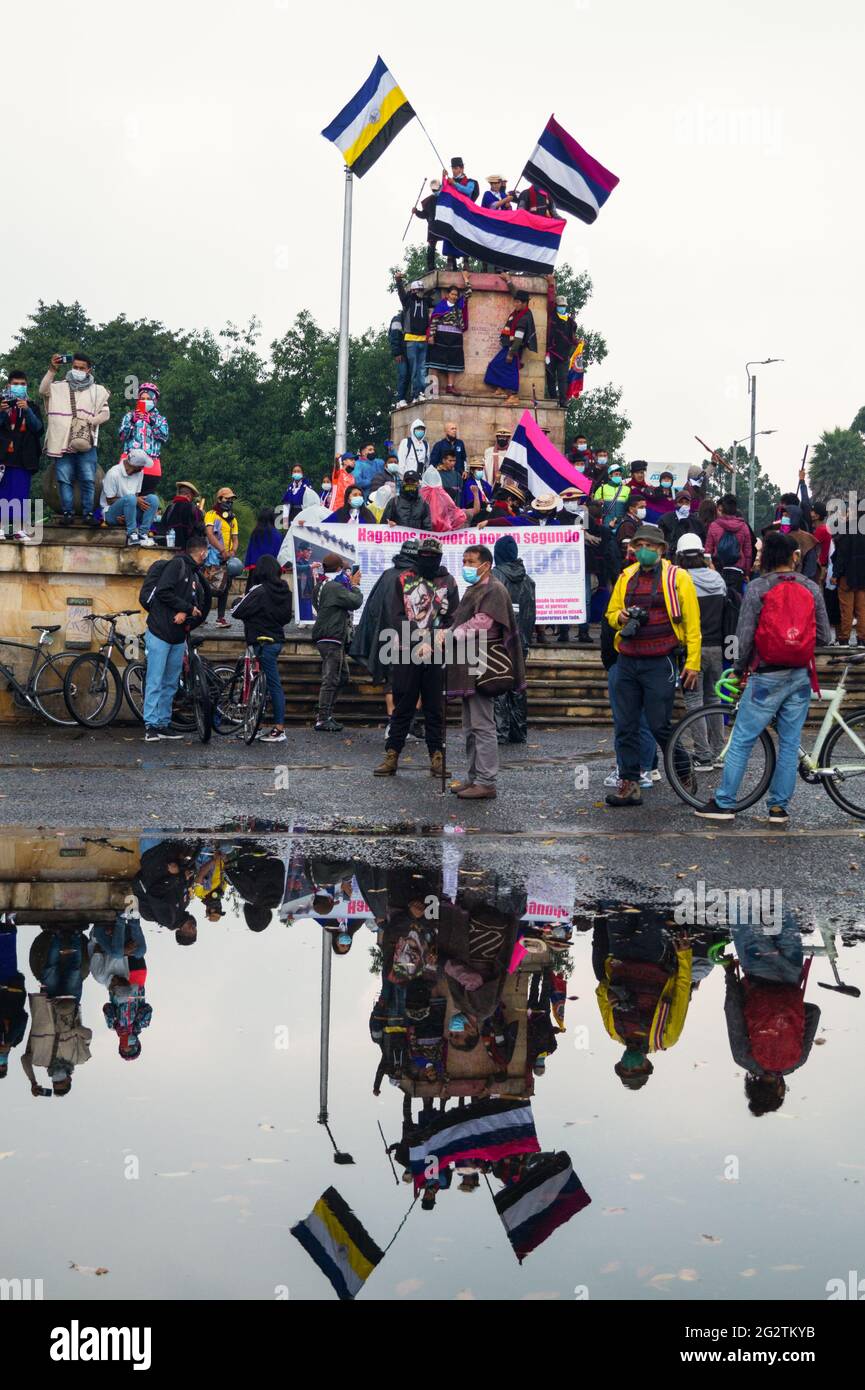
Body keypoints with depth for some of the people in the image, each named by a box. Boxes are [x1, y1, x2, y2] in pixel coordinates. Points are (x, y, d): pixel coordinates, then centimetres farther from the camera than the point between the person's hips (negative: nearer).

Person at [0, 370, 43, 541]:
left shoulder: (32, 407, 12)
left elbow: (39, 429, -1)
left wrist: (28, 411, -16)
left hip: (23, 458, 1)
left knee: (21, 493, -1)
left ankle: (18, 529, 1)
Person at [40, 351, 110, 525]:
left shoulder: (97, 390, 11)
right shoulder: (60, 387, 11)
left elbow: (105, 414, 7)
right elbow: (43, 390, -6)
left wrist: (89, 422, -11)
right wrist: (52, 370, -14)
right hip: (62, 442, 1)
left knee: (88, 480, -5)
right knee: (64, 480, -1)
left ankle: (88, 513, 1)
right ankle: (67, 512, 4)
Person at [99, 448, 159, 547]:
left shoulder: (139, 472, 2)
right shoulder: (113, 473, -19)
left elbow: (137, 495, 7)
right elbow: (110, 500, -15)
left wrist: (139, 501, -18)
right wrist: (136, 500, -21)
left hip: (128, 512, 6)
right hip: (111, 513, -6)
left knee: (153, 499, -16)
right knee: (130, 498, -35)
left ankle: (143, 534, -24)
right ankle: (132, 535, -30)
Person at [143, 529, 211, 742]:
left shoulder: (198, 578, 16)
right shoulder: (177, 564, -6)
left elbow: (201, 608, 12)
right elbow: (163, 591, -17)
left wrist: (186, 614, -10)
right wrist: (188, 608, -11)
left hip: (178, 637, 8)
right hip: (160, 633, -8)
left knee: (171, 684, 9)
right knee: (155, 682, -6)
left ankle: (164, 724, 14)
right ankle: (151, 725, -5)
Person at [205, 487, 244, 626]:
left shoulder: (233, 519, 19)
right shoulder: (211, 515, -2)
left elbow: (235, 539, 15)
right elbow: (210, 535, -15)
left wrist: (233, 552, -7)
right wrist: (223, 550, -24)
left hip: (227, 558, 6)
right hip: (213, 556, -6)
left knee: (225, 588, 6)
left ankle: (221, 617, 9)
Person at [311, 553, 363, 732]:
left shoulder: (320, 586, 16)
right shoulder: (335, 587, -16)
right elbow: (355, 602, -18)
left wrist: (349, 584, 14)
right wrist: (355, 585, -3)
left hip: (327, 638, 10)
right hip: (332, 638, -10)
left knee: (339, 677, 16)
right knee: (331, 679, -9)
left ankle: (326, 715, 18)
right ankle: (323, 720, -9)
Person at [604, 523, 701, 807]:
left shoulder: (677, 577, -2)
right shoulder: (626, 577, 12)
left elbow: (692, 623, -3)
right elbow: (611, 613, 22)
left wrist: (692, 663, -8)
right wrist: (620, 617, -3)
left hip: (659, 663, -5)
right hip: (627, 661, 5)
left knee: (660, 726, -4)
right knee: (625, 726, 3)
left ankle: (684, 773, 19)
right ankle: (629, 784, 10)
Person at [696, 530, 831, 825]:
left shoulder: (757, 588, -7)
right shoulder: (811, 588, 2)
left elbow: (745, 636, -9)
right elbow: (824, 637, 3)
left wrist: (739, 671, 5)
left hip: (766, 677, -3)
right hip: (800, 678, 3)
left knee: (741, 742, 3)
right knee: (790, 744, 9)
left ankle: (724, 804, 5)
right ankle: (779, 808, 11)